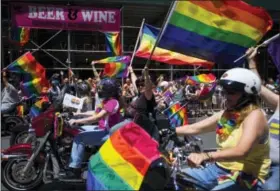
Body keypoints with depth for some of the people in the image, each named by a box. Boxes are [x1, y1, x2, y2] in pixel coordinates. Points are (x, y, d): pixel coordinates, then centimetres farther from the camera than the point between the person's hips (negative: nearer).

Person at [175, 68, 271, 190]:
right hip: (219, 168, 7)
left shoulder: (254, 116, -18)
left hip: (247, 176, -7)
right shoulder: (226, 114, 5)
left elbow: (241, 151, -34)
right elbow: (194, 128, 4)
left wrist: (206, 156, -47)